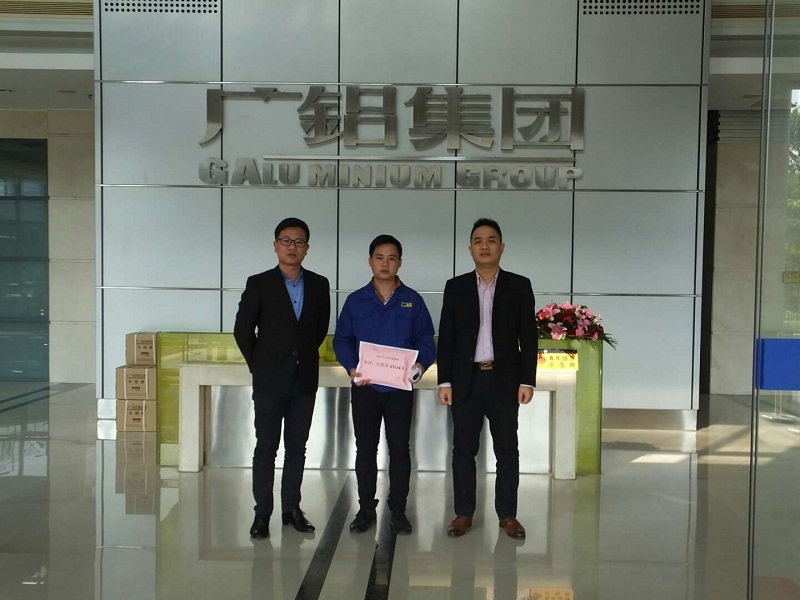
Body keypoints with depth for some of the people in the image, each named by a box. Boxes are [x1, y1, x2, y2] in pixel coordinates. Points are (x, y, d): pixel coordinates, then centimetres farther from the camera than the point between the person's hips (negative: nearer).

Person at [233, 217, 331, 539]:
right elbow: (242, 330, 0)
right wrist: (259, 365, 3)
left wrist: (304, 356, 11)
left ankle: (292, 508, 20)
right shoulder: (259, 284, -4)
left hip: (305, 380, 3)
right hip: (270, 381, -3)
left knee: (297, 448, 10)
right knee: (266, 448, 3)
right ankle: (262, 513, 12)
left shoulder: (319, 285, 4)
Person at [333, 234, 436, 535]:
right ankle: (366, 508, 21)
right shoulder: (356, 300, 3)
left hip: (400, 387, 0)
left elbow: (426, 339, 2)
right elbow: (342, 339, 3)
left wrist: (421, 364, -17)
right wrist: (351, 368, -13)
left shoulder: (412, 300, 2)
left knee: (399, 448, 6)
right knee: (365, 449, 8)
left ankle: (398, 510, 18)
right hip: (364, 387, 1)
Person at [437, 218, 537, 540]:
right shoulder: (455, 287, 5)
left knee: (507, 450, 5)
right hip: (466, 380, 1)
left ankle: (507, 514, 16)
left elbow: (528, 337, 1)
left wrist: (527, 380, -5)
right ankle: (464, 512, 17)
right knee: (464, 449, 6)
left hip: (504, 380, 0)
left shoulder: (519, 286, 3)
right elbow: (446, 338, 3)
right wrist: (444, 381, -3)